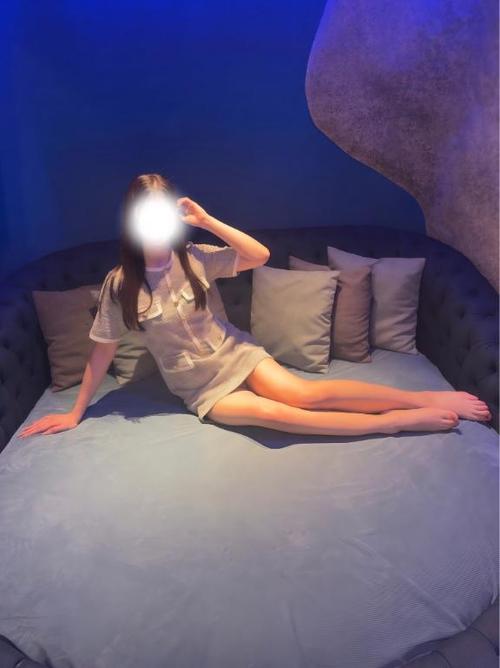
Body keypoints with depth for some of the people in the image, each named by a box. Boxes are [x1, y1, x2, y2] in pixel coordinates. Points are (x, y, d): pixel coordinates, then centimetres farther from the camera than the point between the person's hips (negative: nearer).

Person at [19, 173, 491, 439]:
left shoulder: (193, 259, -7)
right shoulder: (120, 284, -11)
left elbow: (261, 256, -11)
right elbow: (103, 350, -3)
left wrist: (207, 221, -18)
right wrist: (76, 413, 2)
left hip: (234, 353, 1)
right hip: (200, 388, -1)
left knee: (306, 393, -21)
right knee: (277, 415, -24)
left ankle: (427, 398, -21)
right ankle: (398, 421, -24)